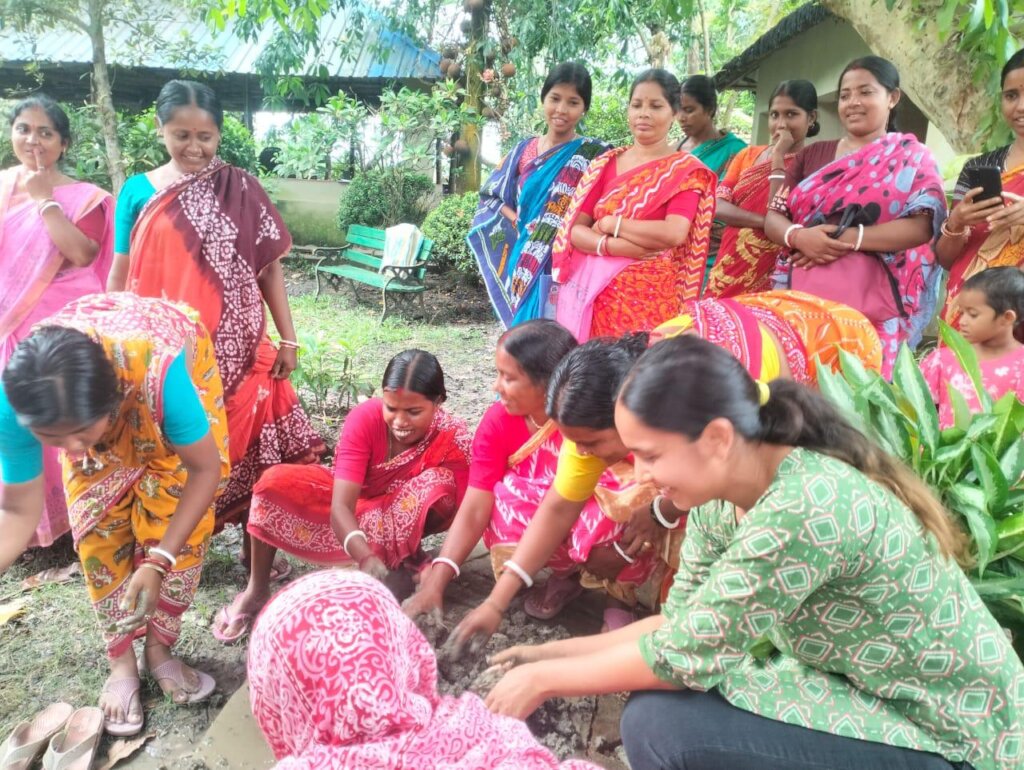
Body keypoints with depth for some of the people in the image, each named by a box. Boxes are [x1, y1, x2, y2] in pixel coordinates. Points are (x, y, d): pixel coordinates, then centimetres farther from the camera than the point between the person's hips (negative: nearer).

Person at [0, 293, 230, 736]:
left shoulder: (161, 367, -46)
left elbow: (205, 468, -29)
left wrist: (158, 562, -34)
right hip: (90, 391, 2)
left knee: (176, 519, -8)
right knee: (98, 525, -3)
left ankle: (159, 650, 14)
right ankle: (121, 662, 17)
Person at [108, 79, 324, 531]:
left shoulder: (241, 189, 2)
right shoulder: (138, 192, 4)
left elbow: (269, 267, 4)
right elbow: (120, 276, 7)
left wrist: (288, 338, 1)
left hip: (237, 351, 0)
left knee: (247, 450, 3)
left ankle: (257, 545, 20)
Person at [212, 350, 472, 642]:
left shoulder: (453, 437, -27)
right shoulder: (364, 418, -28)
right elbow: (340, 506, -36)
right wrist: (367, 559, -54)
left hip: (404, 516, 0)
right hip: (351, 502, 1)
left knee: (440, 483, -33)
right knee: (276, 482, -27)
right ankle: (257, 591, -11)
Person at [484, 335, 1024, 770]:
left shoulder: (806, 510, -31)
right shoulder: (721, 496, -6)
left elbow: (684, 655, -26)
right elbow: (683, 625, 1)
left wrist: (546, 679, -13)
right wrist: (551, 654, -1)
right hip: (865, 694, 8)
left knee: (658, 724, -21)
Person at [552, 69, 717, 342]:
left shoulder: (686, 171, -2)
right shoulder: (605, 163, 10)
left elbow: (674, 233, -17)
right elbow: (574, 229, 3)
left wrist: (610, 224, -9)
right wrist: (611, 246, -15)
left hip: (648, 295, -3)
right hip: (592, 291, 3)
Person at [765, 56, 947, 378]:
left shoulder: (911, 158, 6)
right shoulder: (812, 154, 17)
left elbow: (923, 227, -7)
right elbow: (773, 218, 11)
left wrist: (847, 238, -16)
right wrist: (799, 236, -11)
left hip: (869, 306, -3)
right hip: (801, 299, 3)